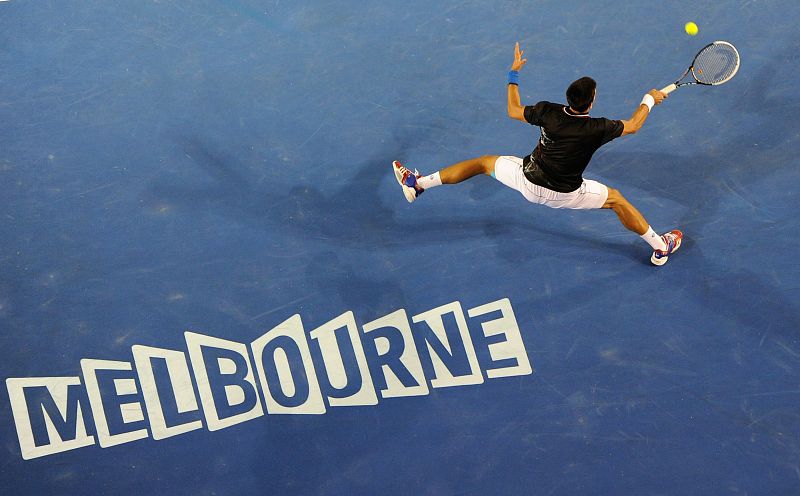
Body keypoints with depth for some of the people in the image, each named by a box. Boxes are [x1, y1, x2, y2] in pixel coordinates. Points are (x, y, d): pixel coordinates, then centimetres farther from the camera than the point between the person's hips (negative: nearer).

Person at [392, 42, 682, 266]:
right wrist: (650, 100, 14)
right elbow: (632, 125, -3)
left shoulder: (549, 112, -18)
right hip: (563, 195, -1)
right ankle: (660, 247, 24)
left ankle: (418, 184, 19)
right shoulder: (596, 129, -22)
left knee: (484, 162, 20)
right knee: (617, 200, 17)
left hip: (528, 180, 1)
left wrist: (514, 74, 11)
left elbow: (514, 111, 0)